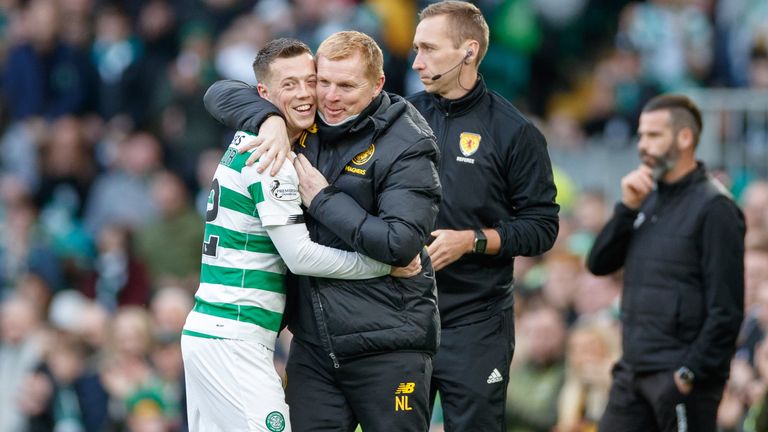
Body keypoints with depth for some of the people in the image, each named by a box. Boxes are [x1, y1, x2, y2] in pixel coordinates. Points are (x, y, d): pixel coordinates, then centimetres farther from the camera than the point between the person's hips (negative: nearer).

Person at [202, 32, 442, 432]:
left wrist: (321, 199, -13)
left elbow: (398, 244, -19)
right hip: (313, 345, 5)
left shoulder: (406, 147, -10)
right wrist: (269, 120, -12)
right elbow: (221, 95, 8)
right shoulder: (304, 124, 7)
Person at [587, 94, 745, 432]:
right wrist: (628, 207, -3)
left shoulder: (714, 208, -9)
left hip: (681, 377, -8)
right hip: (633, 371, 8)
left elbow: (726, 308, -14)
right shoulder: (649, 199, 15)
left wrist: (690, 373, -18)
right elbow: (599, 263, 10)